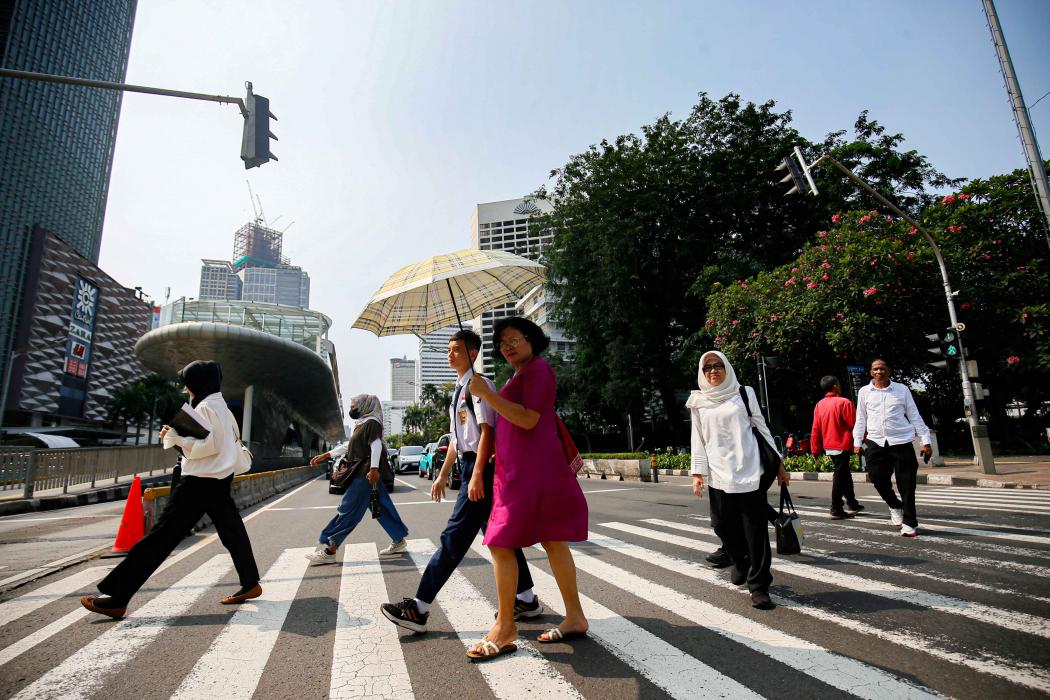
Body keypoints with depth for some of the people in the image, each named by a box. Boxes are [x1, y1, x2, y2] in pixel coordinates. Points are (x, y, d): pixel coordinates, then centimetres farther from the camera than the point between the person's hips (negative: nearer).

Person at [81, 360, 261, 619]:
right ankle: (250, 583, 15)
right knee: (232, 533, 10)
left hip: (200, 482, -9)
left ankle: (117, 598, 1)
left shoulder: (205, 407, -12)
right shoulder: (222, 407, 17)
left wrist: (175, 437, -12)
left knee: (161, 536, -5)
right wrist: (181, 437, 14)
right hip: (219, 481, 9)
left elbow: (208, 445, -19)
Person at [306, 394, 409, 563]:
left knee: (348, 509, -6)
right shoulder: (362, 424, 20)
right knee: (382, 509, 10)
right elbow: (348, 445, 27)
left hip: (366, 473, -10)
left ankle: (329, 550, -1)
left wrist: (374, 468, -29)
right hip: (362, 472, 10)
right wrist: (326, 455, 26)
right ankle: (399, 542, 16)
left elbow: (376, 445, -20)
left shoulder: (371, 422, -9)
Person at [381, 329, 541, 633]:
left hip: (481, 466, -10)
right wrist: (442, 475, 23)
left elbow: (487, 430, -18)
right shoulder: (459, 390, 18)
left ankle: (419, 609, 3)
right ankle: (526, 600, 25)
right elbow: (456, 439, 22)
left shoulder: (479, 384, -10)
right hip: (469, 466, 10)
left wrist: (477, 475, -24)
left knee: (455, 537, -5)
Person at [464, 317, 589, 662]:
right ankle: (575, 617, 20)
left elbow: (528, 419, -19)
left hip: (530, 468, -10)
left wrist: (487, 394, -21)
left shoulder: (537, 368, -9)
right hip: (519, 468, 10)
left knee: (501, 543, -8)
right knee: (553, 541, 12)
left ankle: (505, 628, 3)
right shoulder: (522, 374, 21)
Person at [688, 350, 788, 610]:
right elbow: (698, 439, 8)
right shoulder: (699, 402, 8)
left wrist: (778, 464, 8)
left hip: (749, 471, -1)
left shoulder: (744, 393, 6)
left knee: (756, 530, 0)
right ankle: (740, 560, 35)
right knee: (724, 525, 4)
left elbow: (762, 428, 9)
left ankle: (758, 586, 12)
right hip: (719, 474, 1)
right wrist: (698, 472, 0)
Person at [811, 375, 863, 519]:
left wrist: (816, 449, 10)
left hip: (829, 446, 7)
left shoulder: (819, 405, 5)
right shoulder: (844, 402, -14)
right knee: (840, 476, -3)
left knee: (844, 475, 20)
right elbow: (854, 425, -12)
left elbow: (815, 430, 5)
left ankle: (852, 504, 31)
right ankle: (836, 510, 0)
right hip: (842, 445, -7)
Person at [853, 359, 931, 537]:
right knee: (878, 479, 1)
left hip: (901, 441, -1)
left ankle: (910, 523, 10)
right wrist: (857, 442, 10)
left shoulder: (902, 389, 4)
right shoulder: (864, 392, 7)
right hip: (876, 442, 1)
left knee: (906, 484, -2)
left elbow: (915, 416, 7)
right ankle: (895, 506, 30)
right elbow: (861, 419, 13)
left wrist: (925, 441, 3)